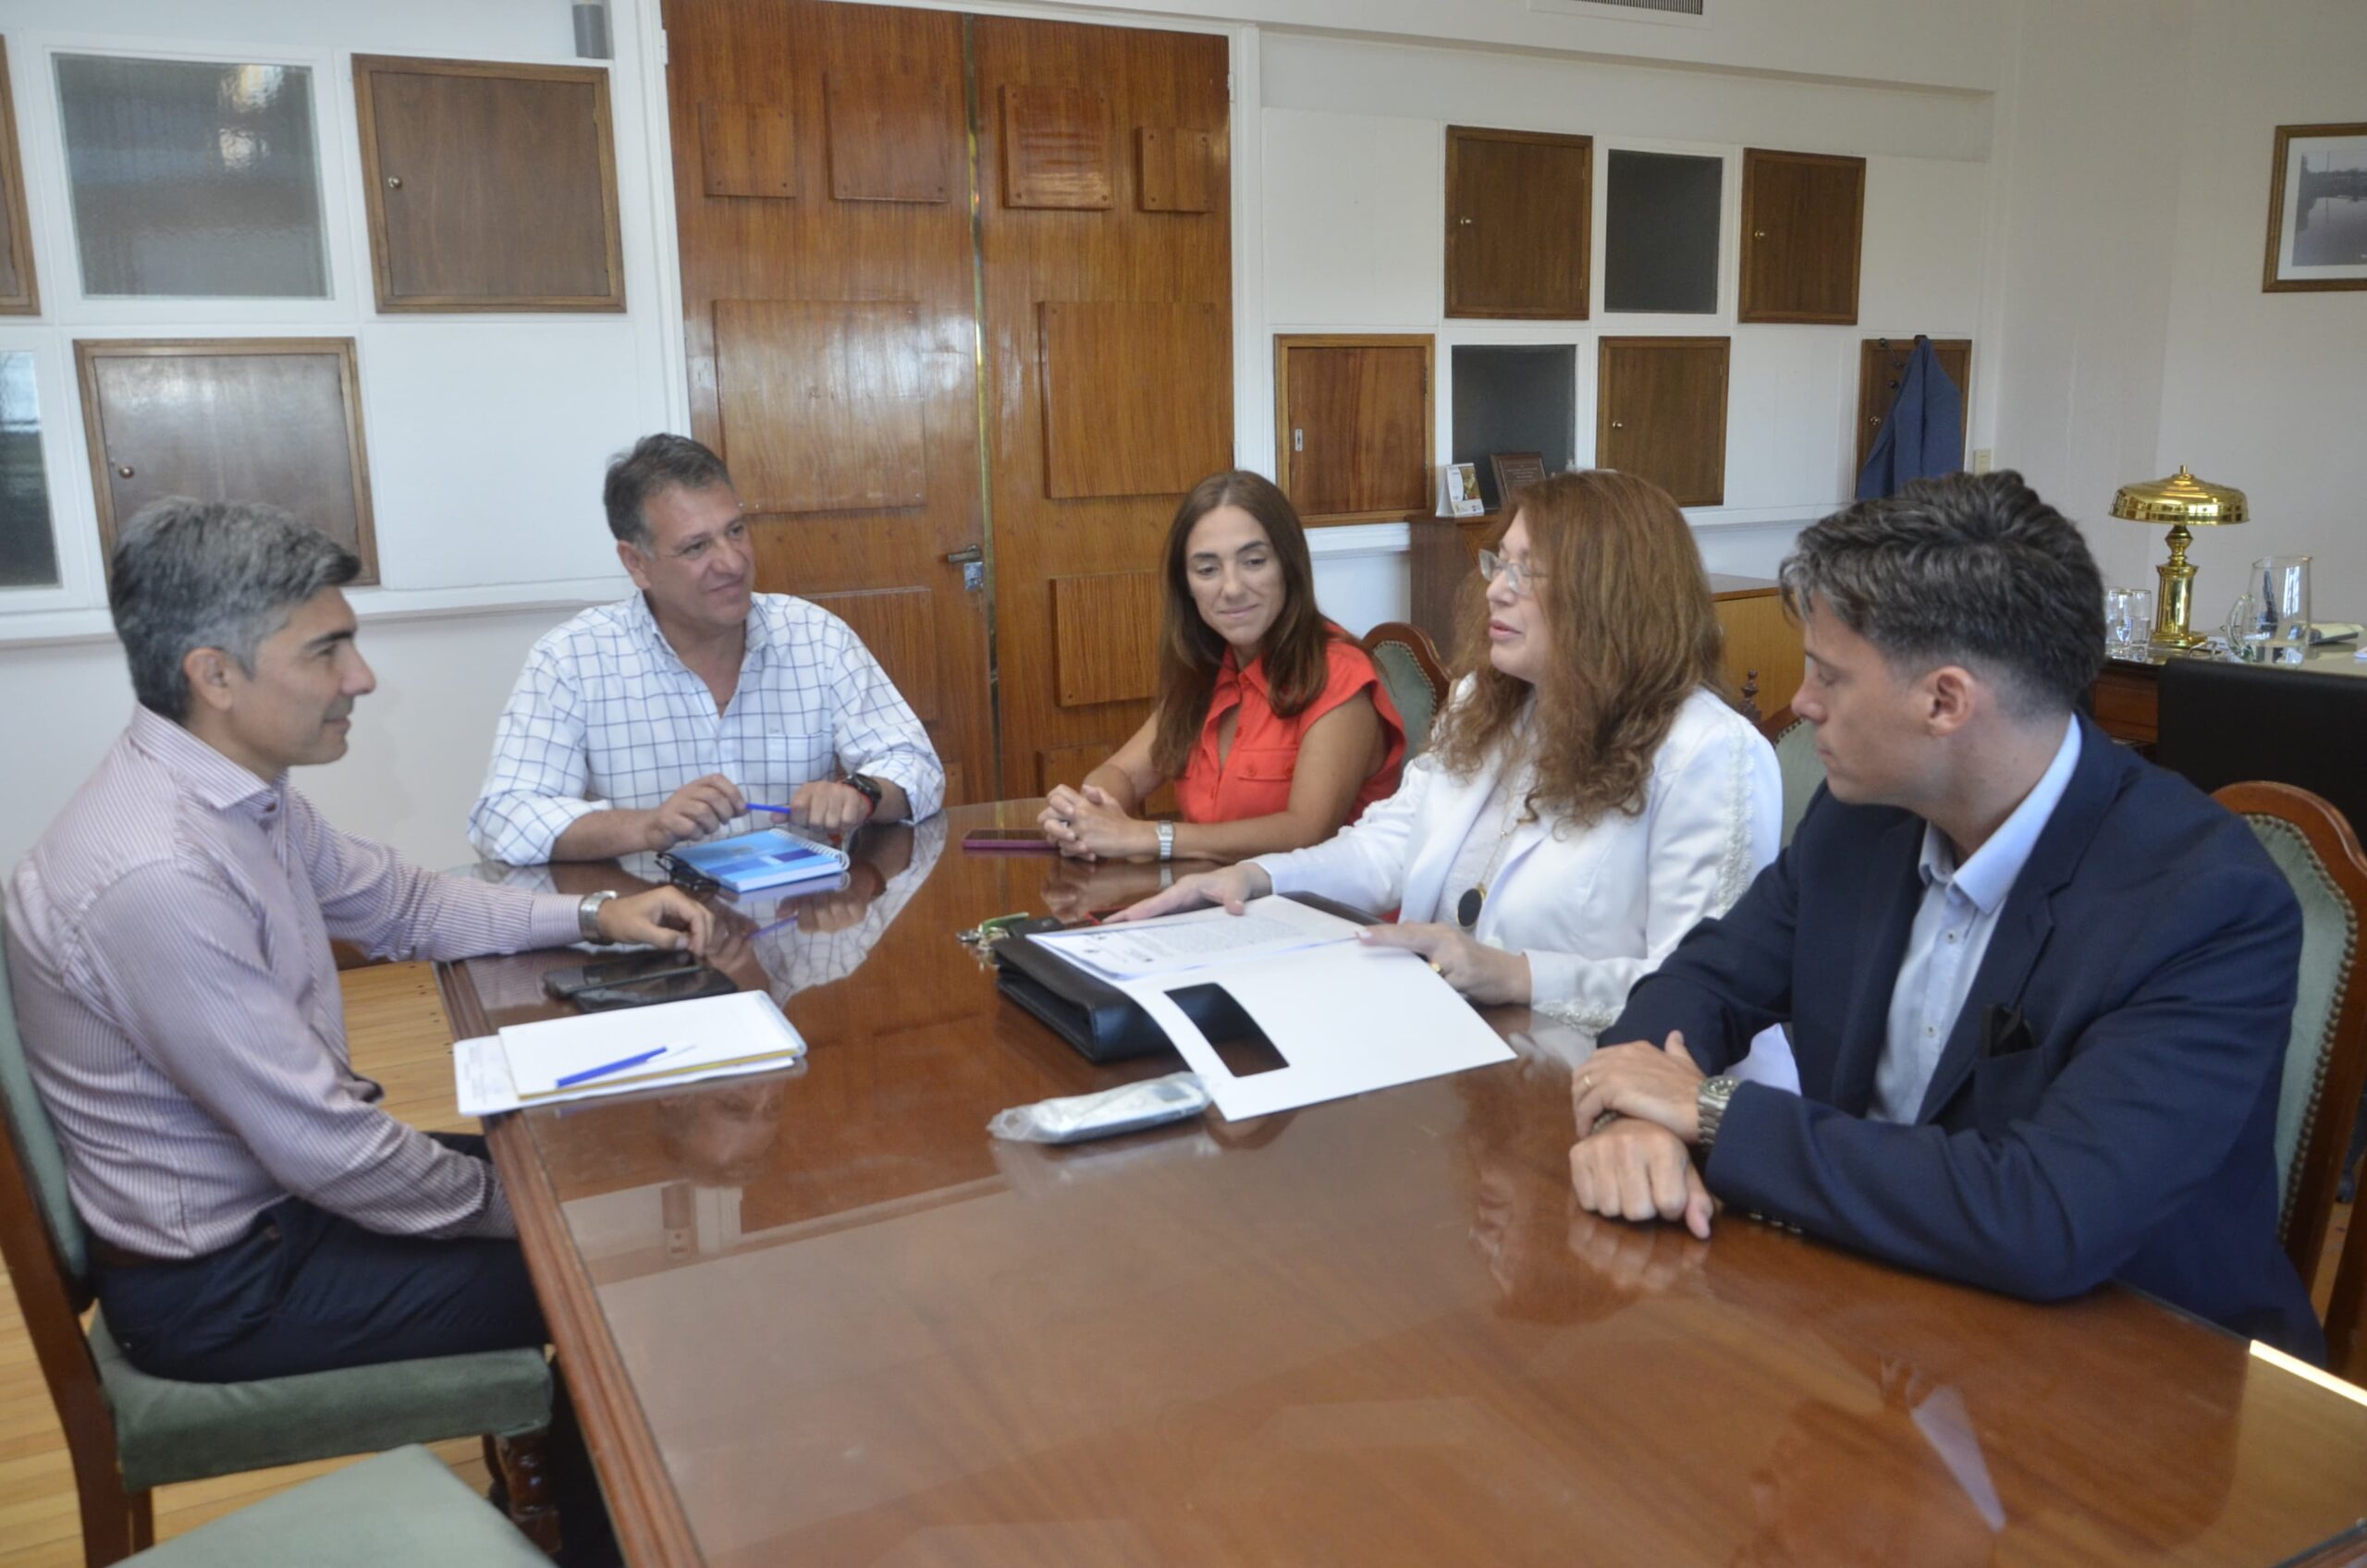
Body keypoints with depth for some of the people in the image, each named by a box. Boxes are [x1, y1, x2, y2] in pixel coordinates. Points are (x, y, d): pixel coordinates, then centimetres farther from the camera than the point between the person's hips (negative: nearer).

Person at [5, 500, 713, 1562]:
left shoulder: (237, 788, -3)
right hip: (221, 1283, -9)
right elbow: (325, 1151, -29)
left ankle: (552, 1472, 34)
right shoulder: (155, 875, -33)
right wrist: (510, 1207, -13)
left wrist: (594, 915, 1)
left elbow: (404, 905, 12)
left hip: (276, 1175, 9)